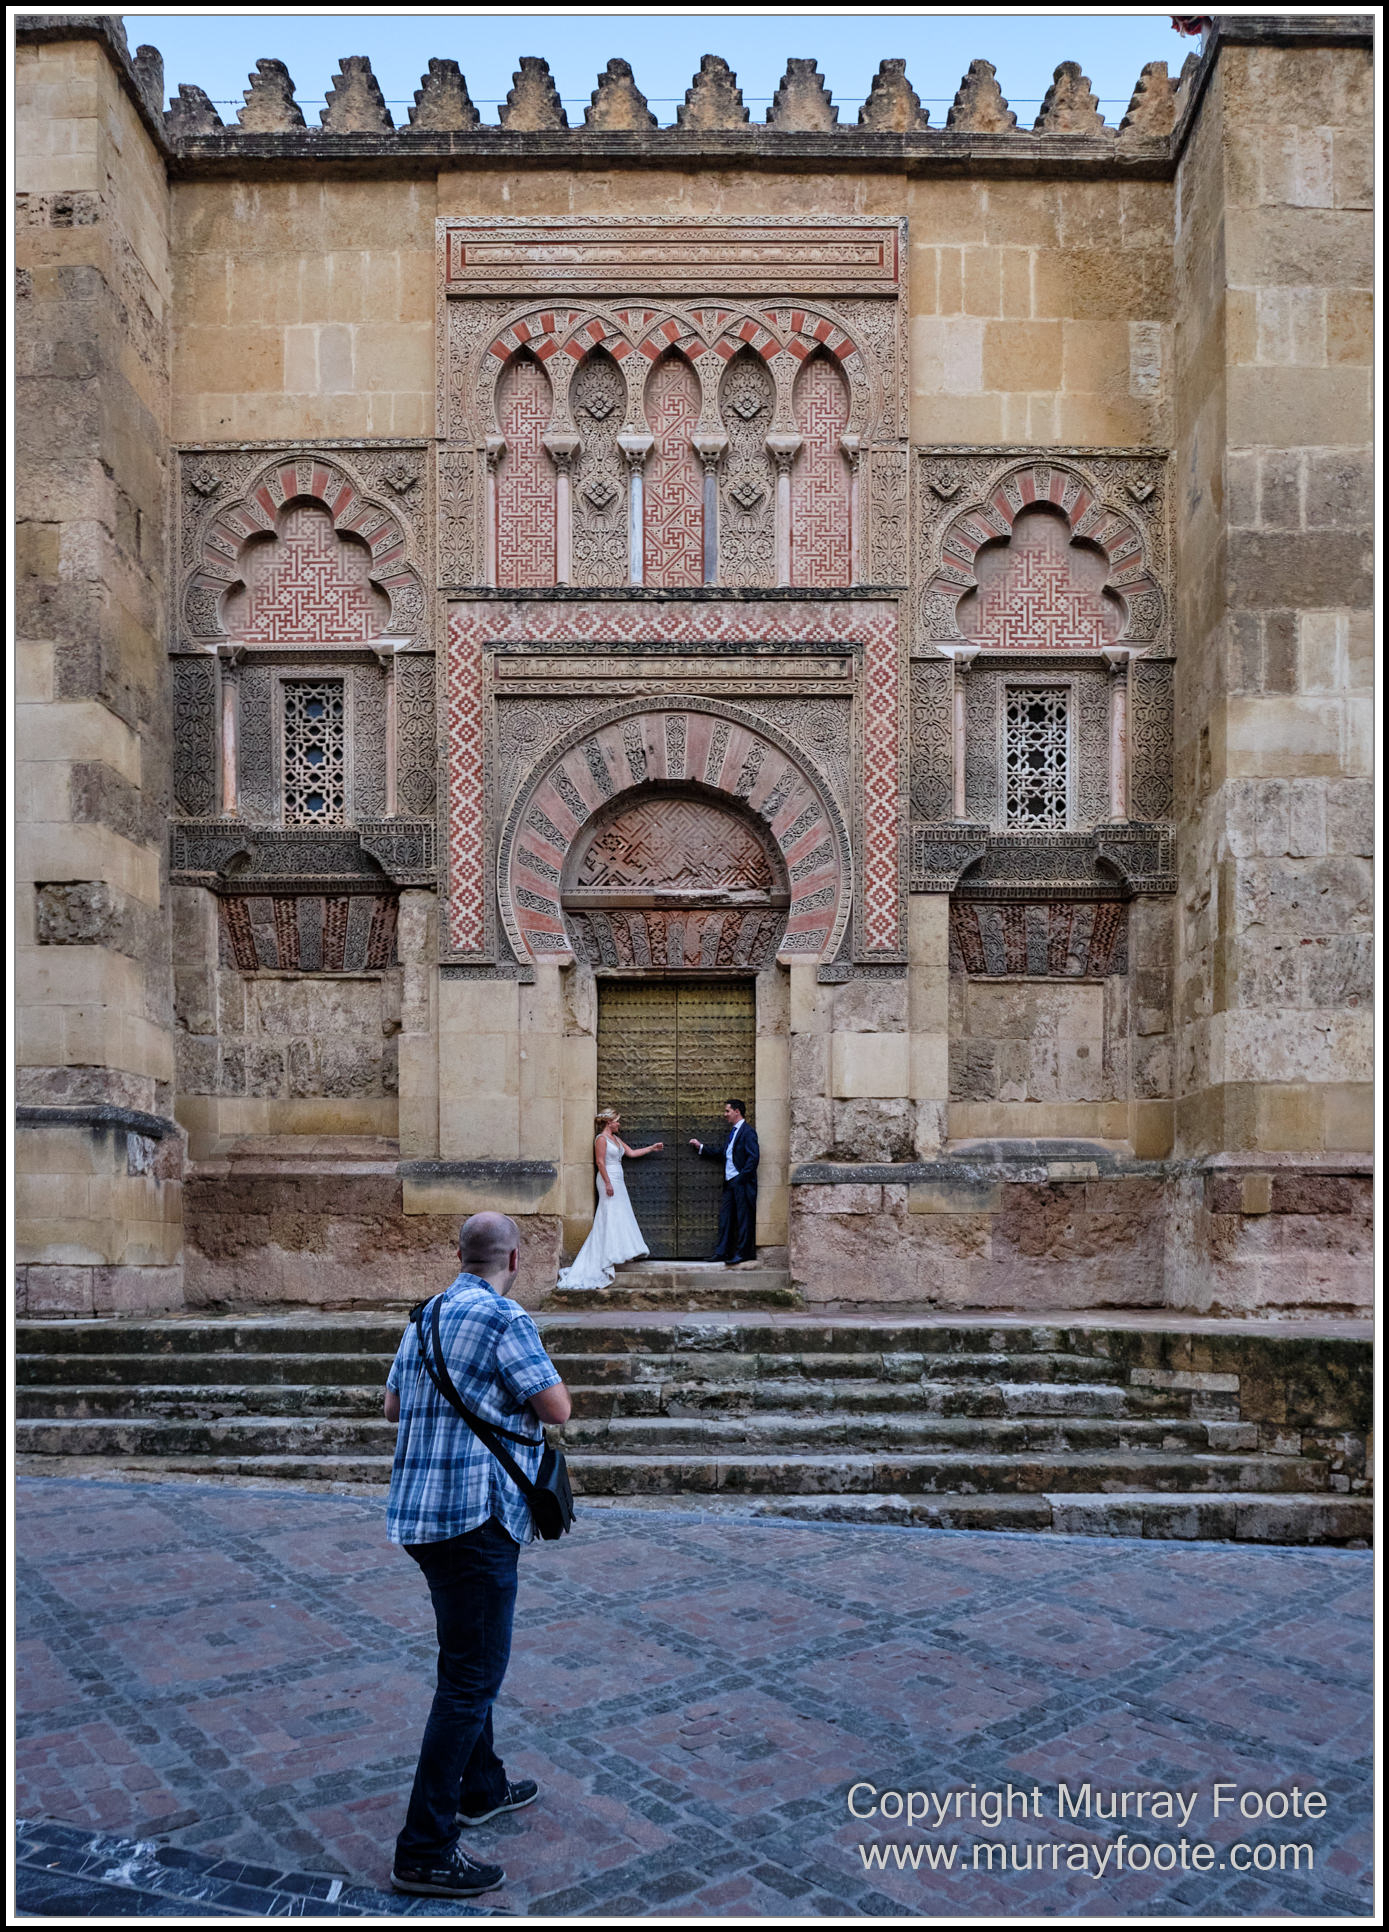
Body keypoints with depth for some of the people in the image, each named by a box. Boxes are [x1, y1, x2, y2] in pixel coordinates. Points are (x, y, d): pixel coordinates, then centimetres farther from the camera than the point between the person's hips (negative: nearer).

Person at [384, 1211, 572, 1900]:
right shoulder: (504, 1317, -15)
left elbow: (393, 1405, 22)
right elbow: (556, 1408, -15)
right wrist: (530, 1380, 5)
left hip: (418, 1513, 9)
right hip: (476, 1513, -9)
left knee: (467, 1657, 23)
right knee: (472, 1675, -4)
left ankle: (480, 1786, 39)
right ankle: (424, 1849, -1)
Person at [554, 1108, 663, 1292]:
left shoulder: (616, 1138, 16)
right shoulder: (601, 1139, -11)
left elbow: (632, 1153, 21)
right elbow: (600, 1162, -16)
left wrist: (651, 1148, 20)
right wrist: (608, 1183, -20)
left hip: (618, 1180, 9)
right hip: (609, 1180, -9)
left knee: (621, 1216, 8)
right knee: (611, 1216, -7)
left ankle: (622, 1253, 12)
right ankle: (609, 1256, -4)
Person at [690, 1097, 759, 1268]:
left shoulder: (748, 1132, -10)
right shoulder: (733, 1132, 18)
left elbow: (754, 1157, -17)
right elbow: (721, 1153, 22)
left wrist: (742, 1177, -18)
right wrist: (701, 1147, 18)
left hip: (742, 1182, -9)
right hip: (730, 1182, 9)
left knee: (743, 1217, -2)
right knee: (725, 1216, 9)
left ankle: (743, 1253, 2)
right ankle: (722, 1252, 13)